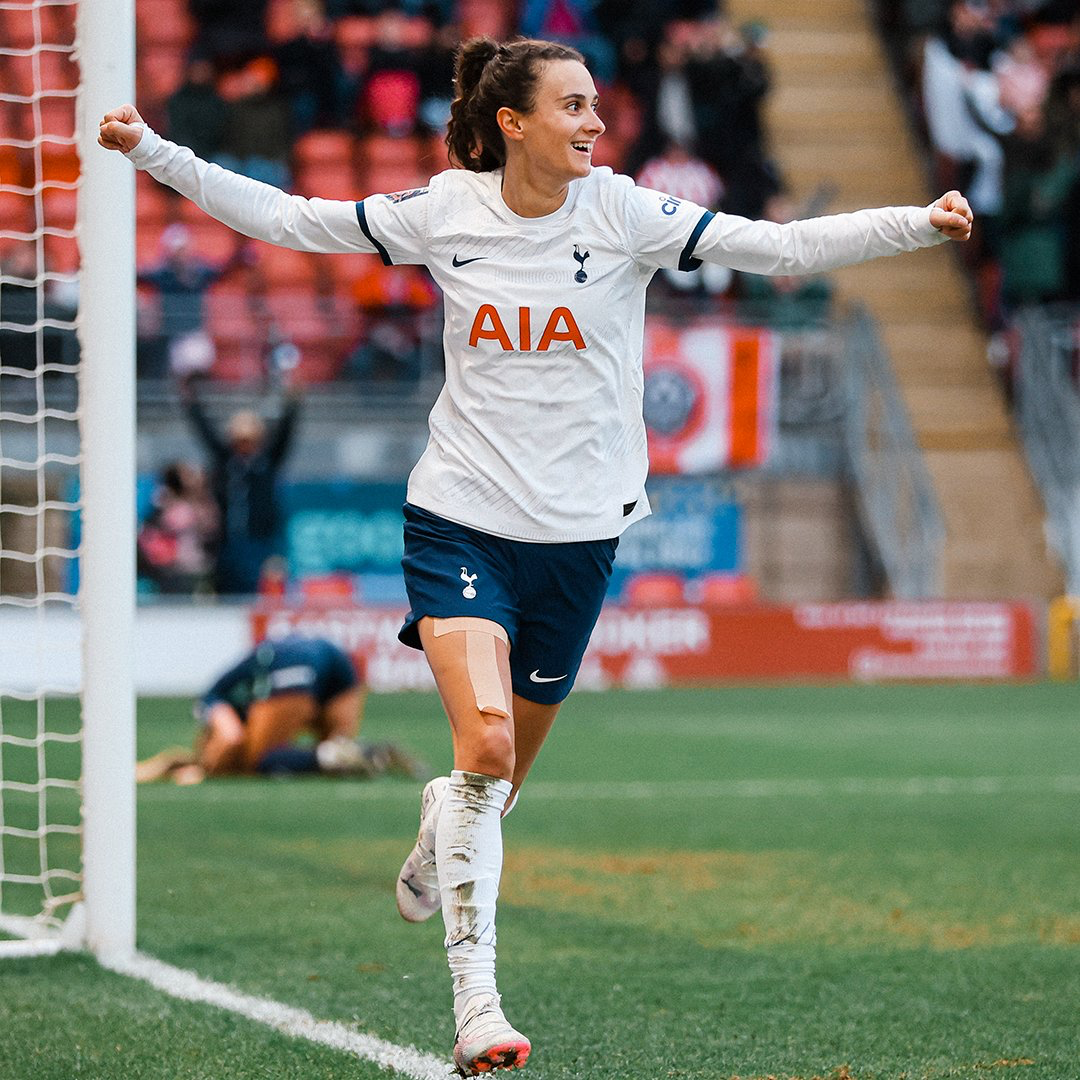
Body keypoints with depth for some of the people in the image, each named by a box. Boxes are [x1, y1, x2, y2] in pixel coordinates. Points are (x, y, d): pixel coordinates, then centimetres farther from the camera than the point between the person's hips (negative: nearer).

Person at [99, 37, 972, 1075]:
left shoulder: (622, 212, -6)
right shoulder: (444, 211, -4)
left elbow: (781, 246, -11)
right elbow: (284, 218, 3)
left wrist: (919, 223, -22)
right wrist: (152, 152, -2)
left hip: (575, 532, 2)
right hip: (460, 515, -1)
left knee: (505, 771, 11)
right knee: (484, 737, -20)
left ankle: (440, 839, 49)